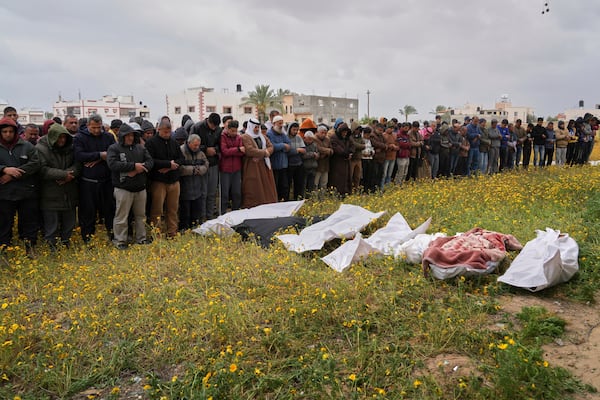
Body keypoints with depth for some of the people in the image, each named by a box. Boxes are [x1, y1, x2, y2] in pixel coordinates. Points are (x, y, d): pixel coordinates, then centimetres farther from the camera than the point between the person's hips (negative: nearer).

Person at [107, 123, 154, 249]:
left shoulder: (140, 148, 12)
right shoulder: (114, 148, -3)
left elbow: (150, 161, 2)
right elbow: (112, 164, -19)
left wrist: (137, 170, -16)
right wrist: (133, 165, -20)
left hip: (140, 188, 5)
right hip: (123, 188, -5)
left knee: (140, 215, 13)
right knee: (121, 216, -1)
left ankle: (141, 238, 25)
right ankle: (120, 241, 9)